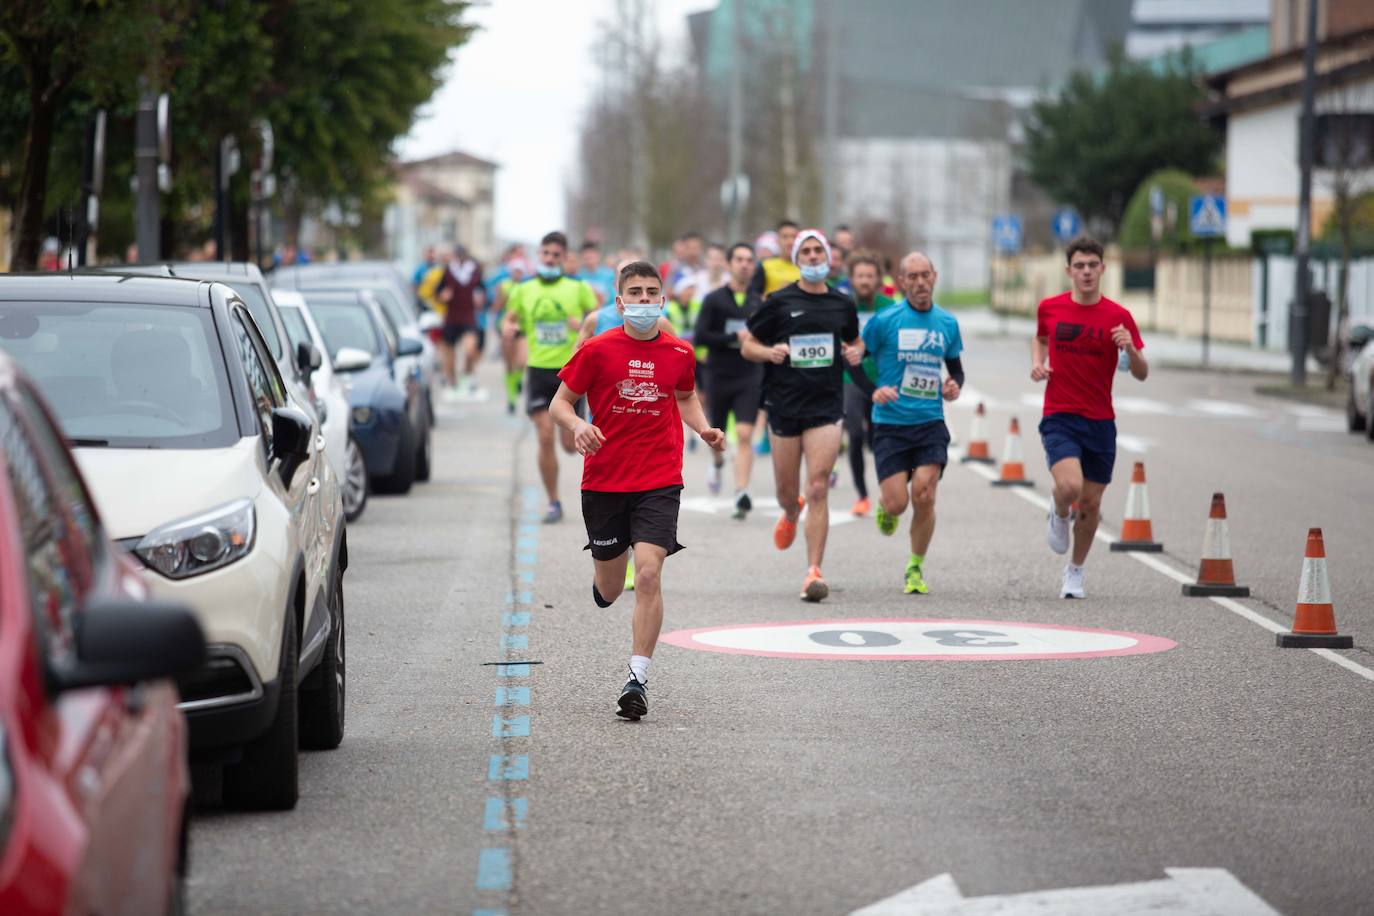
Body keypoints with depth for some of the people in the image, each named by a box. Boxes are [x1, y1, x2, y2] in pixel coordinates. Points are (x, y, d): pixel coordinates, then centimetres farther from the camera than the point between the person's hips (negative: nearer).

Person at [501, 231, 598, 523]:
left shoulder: (578, 288, 4)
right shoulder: (524, 290, 9)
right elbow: (509, 320, 11)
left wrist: (584, 324, -20)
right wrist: (507, 329, -12)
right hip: (539, 370, 1)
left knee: (571, 445, 0)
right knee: (546, 438, -9)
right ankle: (554, 503, 2)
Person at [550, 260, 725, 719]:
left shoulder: (679, 353, 3)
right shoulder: (597, 349, -4)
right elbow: (560, 403, 1)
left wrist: (703, 428, 4)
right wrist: (577, 425, -20)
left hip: (659, 483, 0)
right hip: (604, 480, 0)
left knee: (648, 575, -18)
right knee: (609, 592, 11)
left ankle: (638, 678, -13)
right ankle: (602, 574, 51)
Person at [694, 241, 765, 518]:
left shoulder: (758, 303, 6)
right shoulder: (714, 299, -3)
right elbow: (700, 336, -12)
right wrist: (734, 338, -18)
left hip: (749, 378, 0)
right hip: (719, 377, 0)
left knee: (745, 435, -15)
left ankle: (741, 493, -19)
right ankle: (717, 463, 50)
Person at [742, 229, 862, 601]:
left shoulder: (842, 304, 8)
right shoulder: (779, 302, 1)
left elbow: (854, 340, 25)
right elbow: (748, 346, 5)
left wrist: (856, 353, 1)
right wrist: (769, 352, -16)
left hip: (826, 406, 0)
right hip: (785, 405, 0)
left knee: (818, 490, -12)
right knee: (787, 492, 11)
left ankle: (814, 572, -13)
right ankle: (791, 515, 49)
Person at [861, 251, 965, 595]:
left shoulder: (947, 322, 7)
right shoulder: (885, 320, -5)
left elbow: (956, 368, 20)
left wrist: (954, 386, -2)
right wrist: (873, 392, -15)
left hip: (931, 423, 2)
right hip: (890, 424, -2)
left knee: (924, 496, -12)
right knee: (897, 502, -9)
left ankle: (916, 568, 7)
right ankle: (885, 507, 31)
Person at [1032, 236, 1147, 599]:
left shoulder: (1118, 317, -3)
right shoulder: (1050, 308, 0)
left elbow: (1142, 374, 0)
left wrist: (1130, 349, -20)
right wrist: (1037, 364, 2)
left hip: (1100, 422, 1)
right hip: (1059, 418, -1)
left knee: (1091, 503, 7)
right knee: (1070, 486, -25)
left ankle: (1075, 571, 30)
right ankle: (1059, 514, 12)